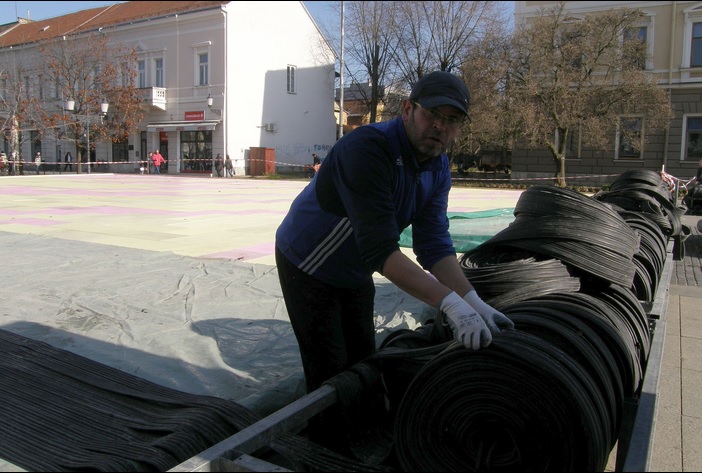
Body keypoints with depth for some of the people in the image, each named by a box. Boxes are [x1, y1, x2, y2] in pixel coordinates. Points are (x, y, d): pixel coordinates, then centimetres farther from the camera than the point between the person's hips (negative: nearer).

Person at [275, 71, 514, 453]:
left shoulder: (438, 169, -8)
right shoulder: (367, 149, -34)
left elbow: (434, 245, -14)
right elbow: (379, 250, -39)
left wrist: (474, 302, -27)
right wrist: (450, 302, -42)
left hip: (355, 273, 8)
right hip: (307, 267, -7)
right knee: (330, 377, -1)